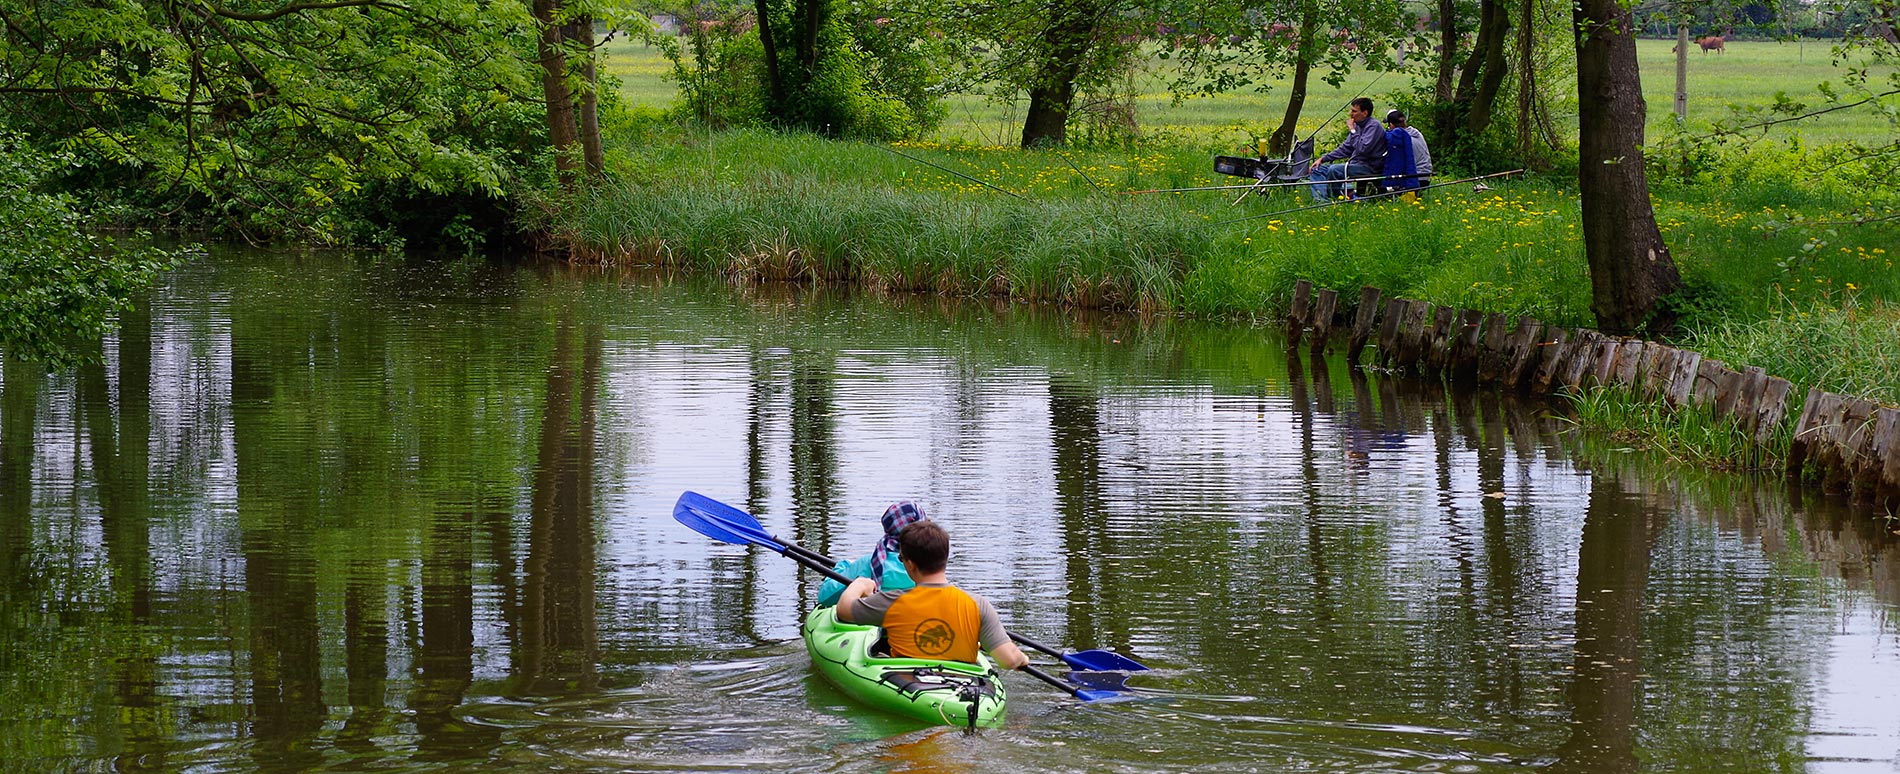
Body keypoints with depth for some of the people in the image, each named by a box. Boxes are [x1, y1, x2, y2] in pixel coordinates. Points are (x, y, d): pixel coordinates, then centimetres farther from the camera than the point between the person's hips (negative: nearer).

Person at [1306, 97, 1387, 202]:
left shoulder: (1373, 126, -14)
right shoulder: (1358, 125, 13)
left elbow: (1363, 149, -27)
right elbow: (1345, 149, 19)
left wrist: (1352, 131, -17)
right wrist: (1322, 159, 11)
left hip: (1369, 167, -10)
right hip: (1356, 164, 10)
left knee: (1334, 170, -31)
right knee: (1317, 169, 3)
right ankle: (1320, 199, -19)